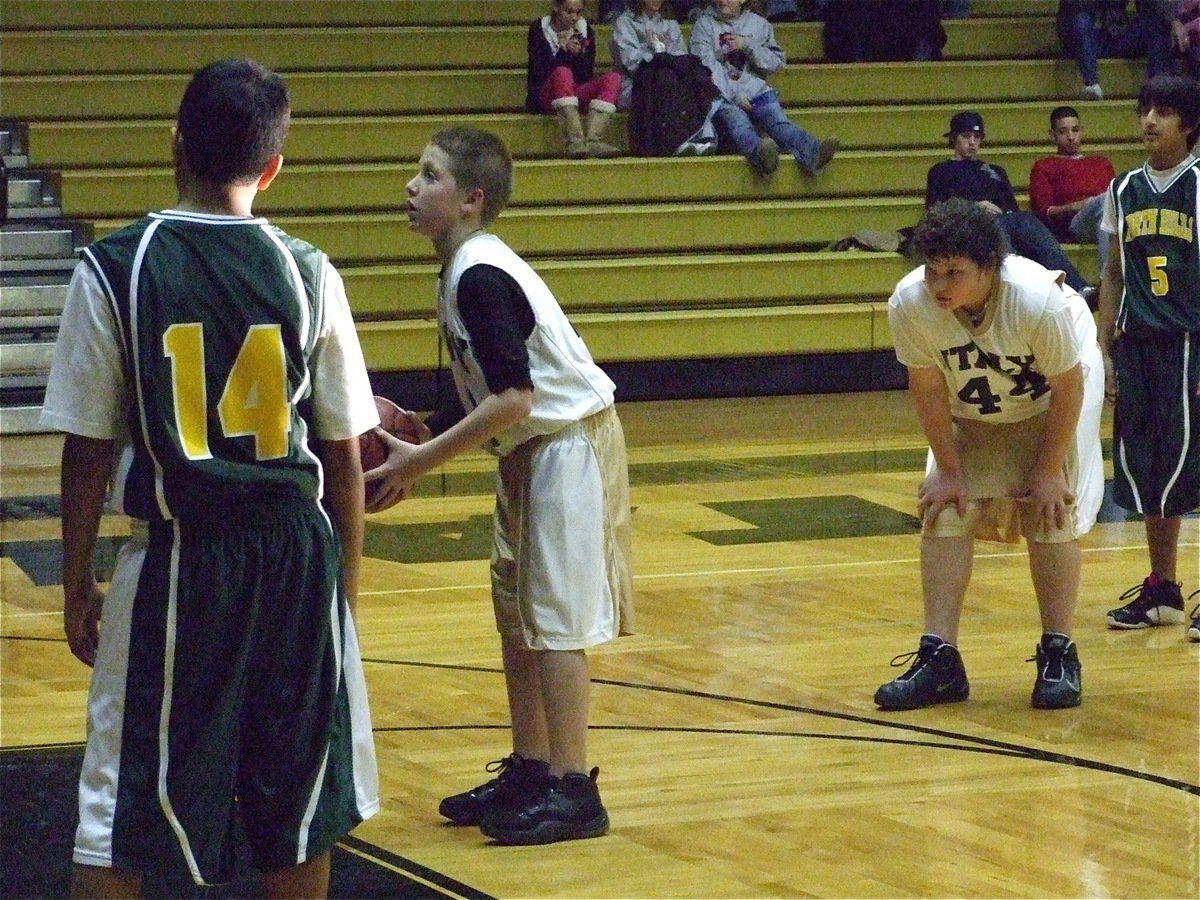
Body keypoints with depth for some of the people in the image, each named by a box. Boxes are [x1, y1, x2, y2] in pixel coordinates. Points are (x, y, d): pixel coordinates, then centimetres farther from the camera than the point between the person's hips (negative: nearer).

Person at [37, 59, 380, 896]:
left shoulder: (113, 270, -8)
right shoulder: (309, 273, -3)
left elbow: (88, 452, -5)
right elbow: (344, 454, 2)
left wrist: (78, 584, 6)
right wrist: (346, 576, 14)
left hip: (178, 554, -2)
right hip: (295, 550, 2)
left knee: (120, 819, 4)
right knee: (300, 808, 14)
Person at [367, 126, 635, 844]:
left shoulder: (481, 277, -21)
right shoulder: (466, 270, 8)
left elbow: (512, 398, -26)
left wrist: (422, 461, -21)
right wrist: (421, 449, 9)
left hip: (570, 444, -10)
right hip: (531, 449, 10)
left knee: (553, 621, -5)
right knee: (516, 617, 13)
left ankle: (573, 791, 0)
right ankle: (530, 770, 22)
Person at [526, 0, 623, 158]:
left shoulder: (585, 30, 10)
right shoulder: (538, 30, 0)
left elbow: (587, 76, 2)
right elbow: (540, 74, -10)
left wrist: (578, 54, -15)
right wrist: (564, 50, -20)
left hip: (576, 95, 4)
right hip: (544, 96, -4)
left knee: (613, 78, -21)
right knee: (562, 73, -36)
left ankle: (593, 140, -39)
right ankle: (574, 141, -50)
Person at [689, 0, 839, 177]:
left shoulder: (759, 23, 20)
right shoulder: (704, 25, 11)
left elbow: (777, 62, 13)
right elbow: (707, 66, -2)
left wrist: (749, 46, -3)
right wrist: (734, 94, -14)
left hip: (756, 91, 2)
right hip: (722, 95, -2)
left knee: (778, 121, -27)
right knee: (737, 121, -35)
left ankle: (811, 153, -56)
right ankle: (759, 152, -68)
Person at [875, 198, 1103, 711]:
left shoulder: (1039, 301, -39)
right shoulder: (909, 304, -31)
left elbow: (1067, 388, -22)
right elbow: (928, 388, -15)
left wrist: (1050, 470, -15)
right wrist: (949, 468, -10)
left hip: (1047, 402, -3)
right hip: (971, 409, 3)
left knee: (1052, 516, -9)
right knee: (944, 513, -6)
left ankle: (1059, 656, 3)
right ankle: (939, 658, -3)